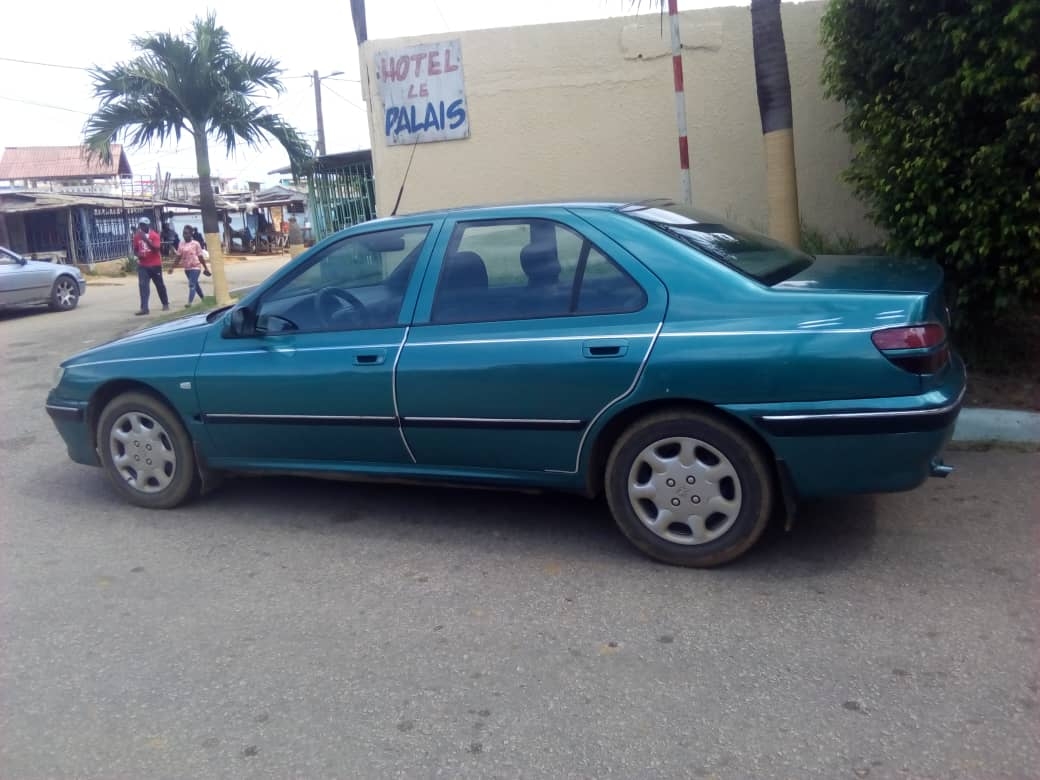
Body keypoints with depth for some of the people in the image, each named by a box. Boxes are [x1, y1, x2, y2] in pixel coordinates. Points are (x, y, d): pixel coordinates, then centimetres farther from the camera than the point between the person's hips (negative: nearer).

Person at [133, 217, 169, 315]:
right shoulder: (137, 236, 5)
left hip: (155, 264, -3)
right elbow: (135, 250, 14)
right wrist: (138, 254, -9)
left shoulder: (154, 235, -7)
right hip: (142, 265, 3)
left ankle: (165, 304, 27)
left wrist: (146, 240, -30)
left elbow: (156, 248, -20)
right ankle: (144, 308, -11)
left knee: (159, 284, 10)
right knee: (143, 285, -8)